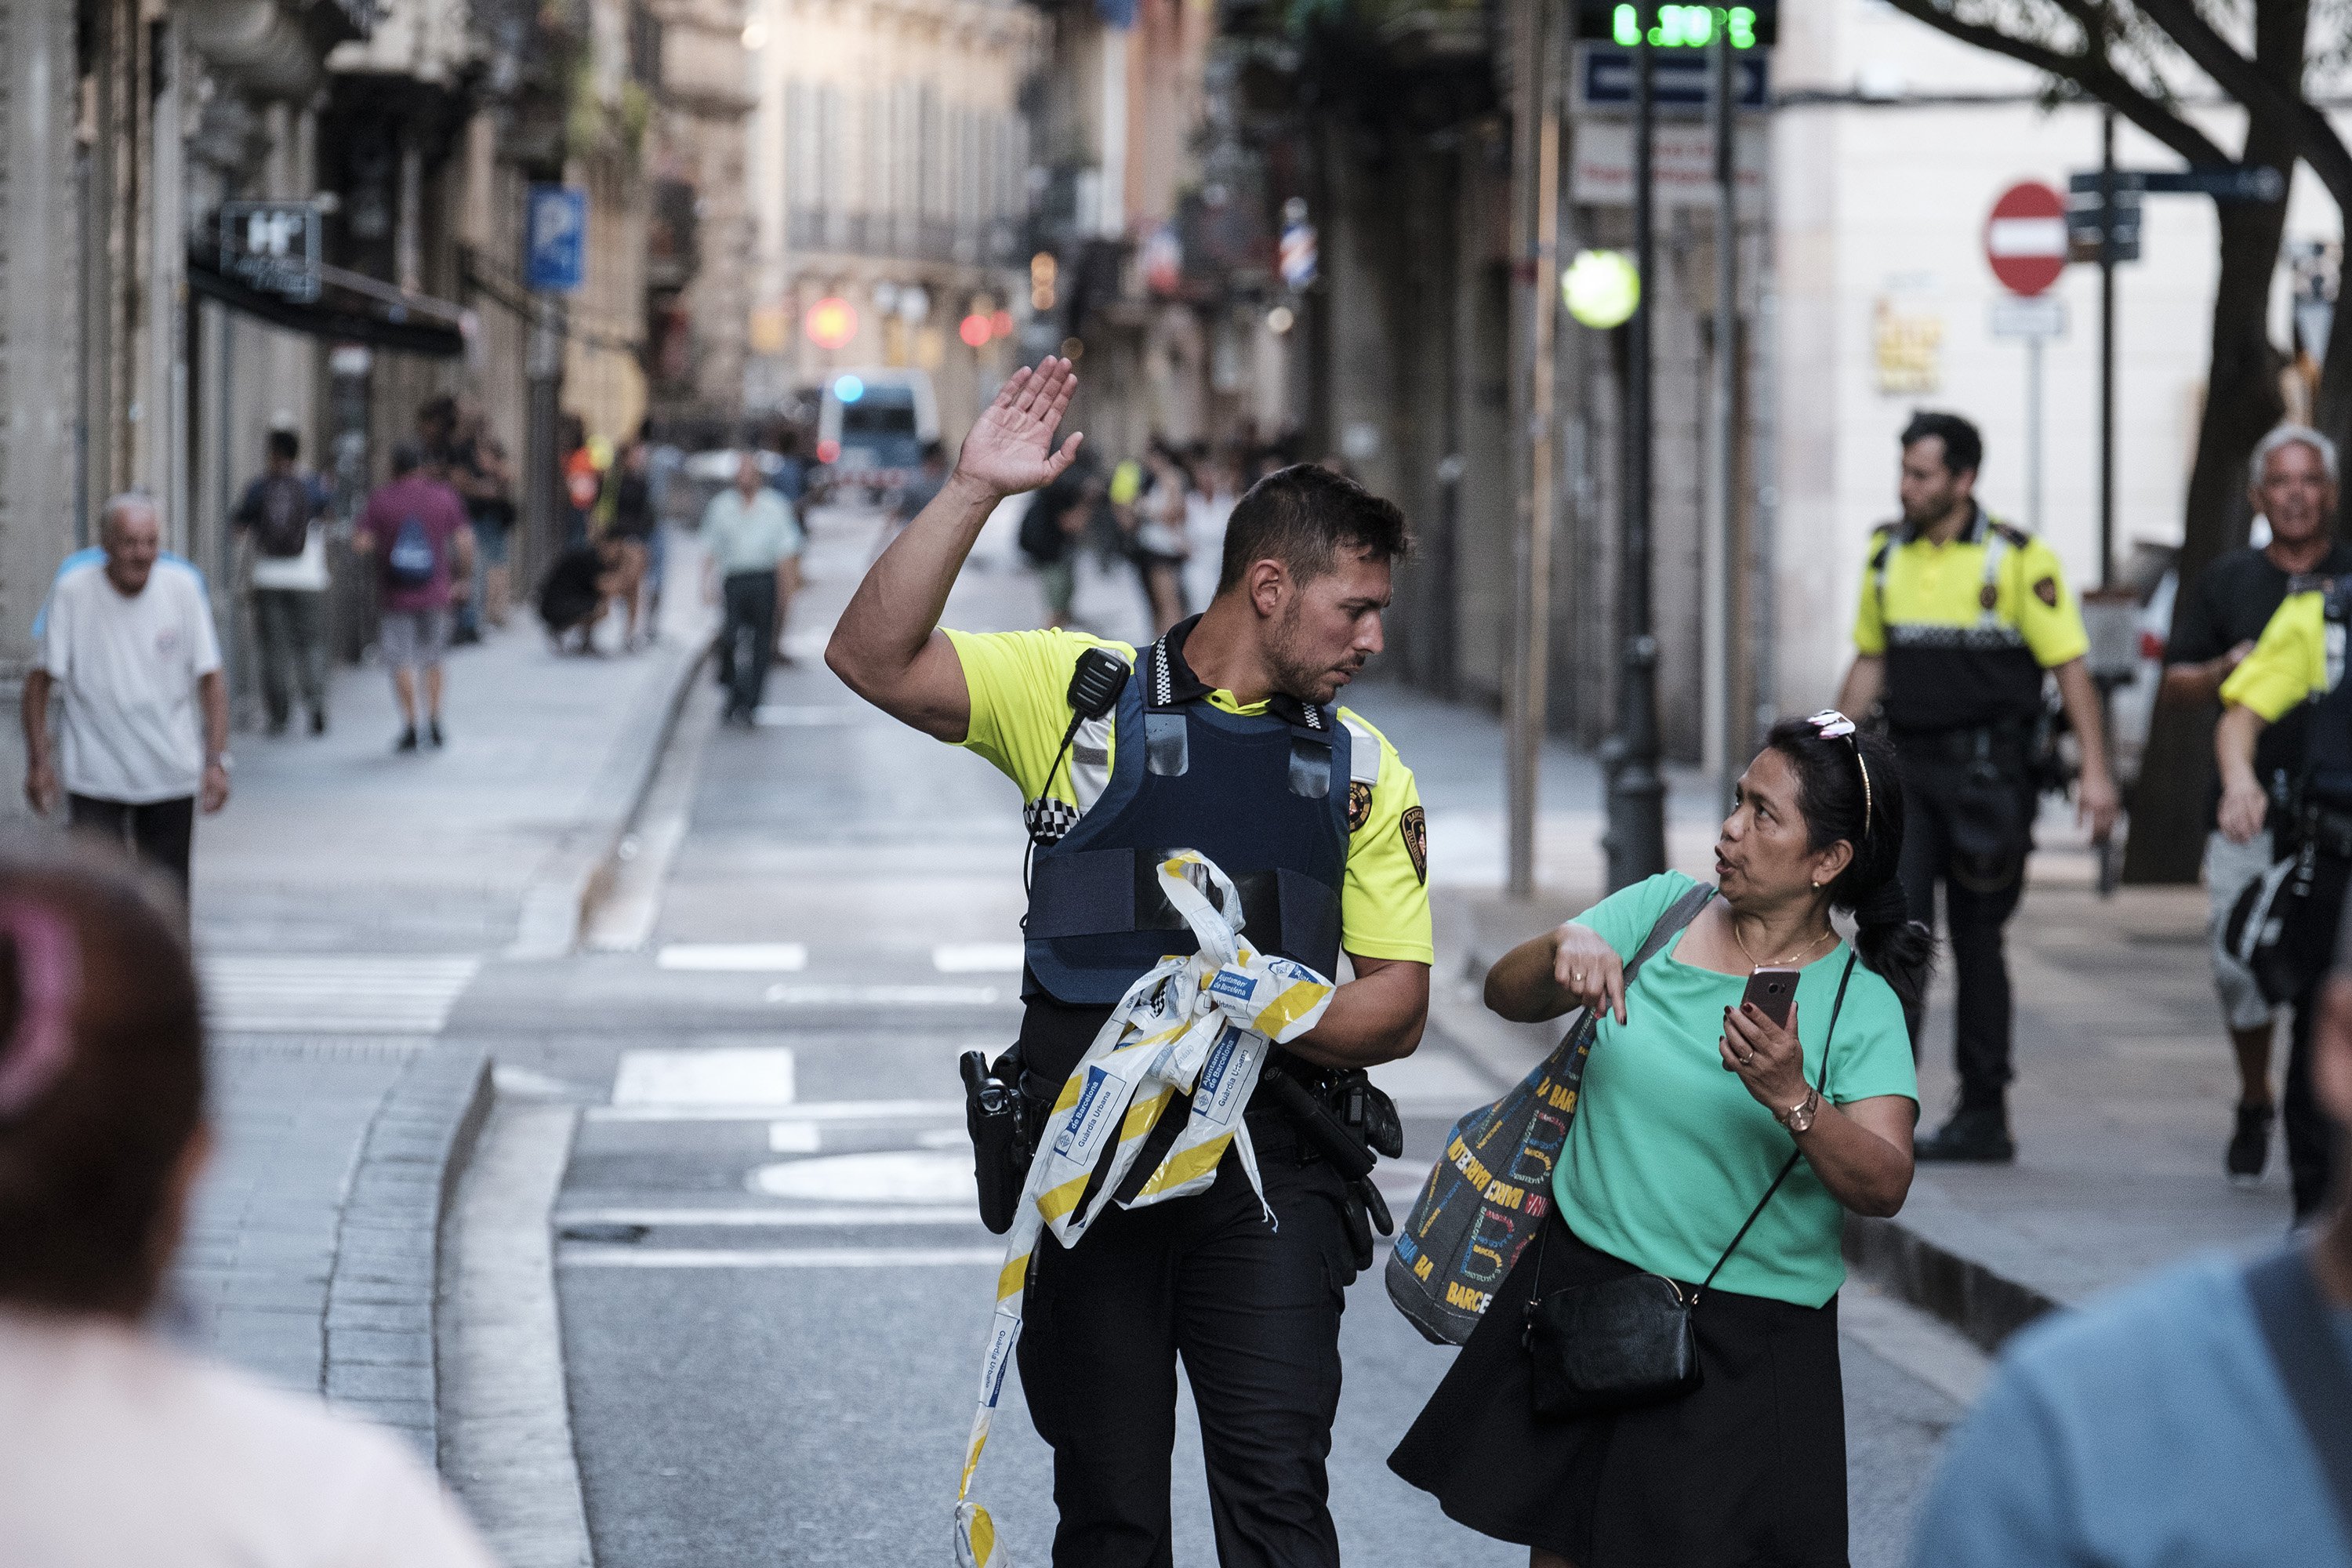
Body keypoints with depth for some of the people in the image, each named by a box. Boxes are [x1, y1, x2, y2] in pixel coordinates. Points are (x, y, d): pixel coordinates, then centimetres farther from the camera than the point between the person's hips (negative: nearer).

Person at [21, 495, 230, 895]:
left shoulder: (183, 588, -5)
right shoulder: (72, 592, -10)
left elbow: (210, 679, 0)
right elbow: (41, 679, -5)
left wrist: (216, 760, -8)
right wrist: (38, 761, -11)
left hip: (172, 778, 2)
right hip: (94, 780, -2)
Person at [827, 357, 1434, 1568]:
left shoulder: (1362, 773, 12)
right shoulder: (1082, 693, 4)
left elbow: (1396, 1009, 10)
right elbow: (874, 660, -7)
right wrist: (972, 492, -16)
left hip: (1265, 1162, 1)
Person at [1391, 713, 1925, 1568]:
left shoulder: (1858, 1006, -8)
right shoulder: (1662, 911, 3)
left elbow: (1883, 1186, -18)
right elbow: (1505, 994, 1)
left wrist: (1791, 1098, -35)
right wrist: (1568, 947, -21)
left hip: (1742, 1344, -3)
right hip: (1583, 1289, 4)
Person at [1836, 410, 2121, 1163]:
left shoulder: (2018, 560, -6)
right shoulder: (1888, 555, 9)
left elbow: (2070, 668, -6)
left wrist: (2095, 772, -12)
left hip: (1989, 770, -4)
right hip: (1906, 765, 4)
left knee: (1977, 938, 3)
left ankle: (1985, 1115, 12)